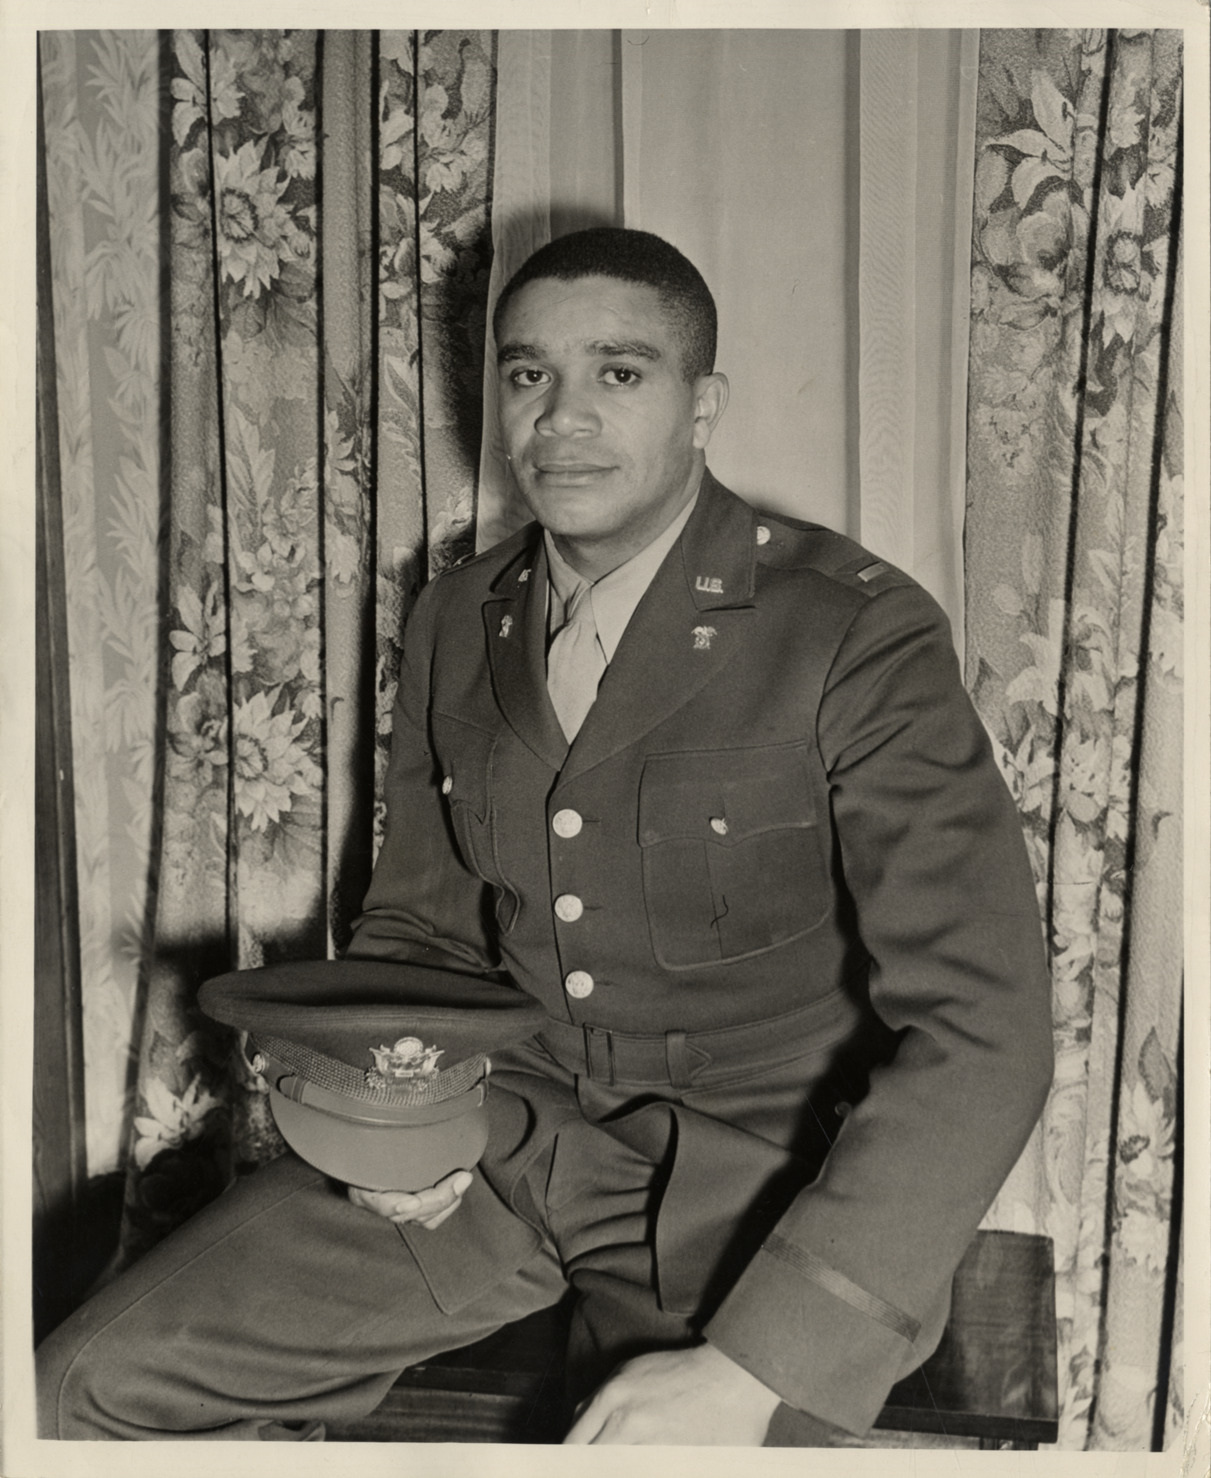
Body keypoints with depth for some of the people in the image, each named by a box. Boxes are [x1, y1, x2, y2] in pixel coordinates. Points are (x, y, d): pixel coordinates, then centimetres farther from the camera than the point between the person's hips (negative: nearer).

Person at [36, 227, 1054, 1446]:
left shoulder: (859, 635, -14)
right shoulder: (453, 624, 5)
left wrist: (751, 1369, -24)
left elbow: (982, 1031, -19)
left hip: (758, 1179, -3)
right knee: (86, 1390, -5)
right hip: (499, 1136, 4)